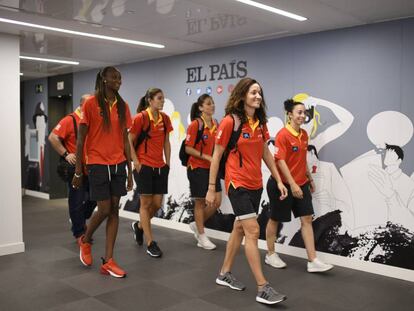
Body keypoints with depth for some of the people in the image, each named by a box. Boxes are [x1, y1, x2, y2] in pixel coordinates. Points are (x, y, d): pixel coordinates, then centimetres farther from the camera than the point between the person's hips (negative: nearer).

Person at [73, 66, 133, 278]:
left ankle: (108, 261, 13)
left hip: (118, 164, 5)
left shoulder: (123, 106, 8)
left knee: (114, 210, 4)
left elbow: (125, 139, 11)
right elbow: (81, 139, -4)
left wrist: (130, 169, 9)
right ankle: (85, 240, 29)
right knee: (104, 210, -3)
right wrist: (78, 170, -5)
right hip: (98, 164, -4)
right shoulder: (91, 103, -5)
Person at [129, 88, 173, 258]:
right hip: (144, 166, -6)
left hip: (160, 167, 6)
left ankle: (139, 226, 34)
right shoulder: (140, 118, -9)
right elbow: (129, 142, -5)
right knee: (146, 203, 0)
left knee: (157, 203, 7)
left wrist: (168, 162, 10)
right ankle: (150, 243, 7)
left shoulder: (165, 118, 7)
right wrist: (136, 162, -11)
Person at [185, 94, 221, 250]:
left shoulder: (216, 124, 7)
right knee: (200, 202, 4)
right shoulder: (195, 124, -11)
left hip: (212, 168, 6)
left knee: (217, 201, 3)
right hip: (197, 168, -6)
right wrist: (206, 157, -20)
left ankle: (197, 225, 26)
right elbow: (188, 149, -13)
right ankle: (201, 237, 18)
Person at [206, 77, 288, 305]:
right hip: (237, 183, -7)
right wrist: (211, 188, -7)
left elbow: (266, 153, 15)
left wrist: (278, 180, 12)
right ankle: (263, 289, -2)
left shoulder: (260, 122, 7)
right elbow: (216, 156, -8)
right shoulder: (230, 121, -12)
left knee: (240, 228, 15)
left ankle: (225, 274, 30)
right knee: (253, 231, -9)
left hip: (255, 184, 7)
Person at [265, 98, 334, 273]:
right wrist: (292, 184, -24)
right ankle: (270, 255, 27)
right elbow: (280, 160, -20)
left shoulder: (304, 134, 7)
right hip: (283, 184, -7)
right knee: (275, 219, 9)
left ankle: (313, 261, 8)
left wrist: (310, 178, 22)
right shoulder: (283, 134, -15)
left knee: (307, 219, 3)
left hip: (301, 184, 7)